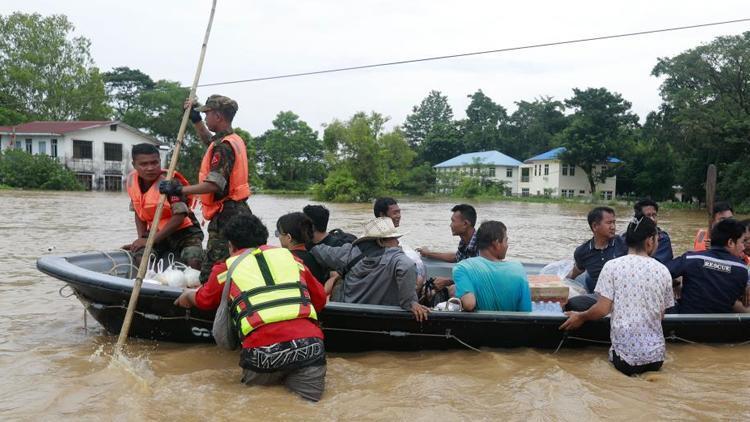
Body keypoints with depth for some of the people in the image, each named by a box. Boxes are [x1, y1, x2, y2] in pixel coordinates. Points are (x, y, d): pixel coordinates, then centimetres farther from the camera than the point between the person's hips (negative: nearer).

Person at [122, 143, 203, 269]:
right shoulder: (132, 180, -2)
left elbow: (179, 216, -24)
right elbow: (139, 213, 11)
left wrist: (151, 240, -23)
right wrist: (141, 239, 0)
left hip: (183, 231, -5)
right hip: (156, 232, 5)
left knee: (193, 261, -30)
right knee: (140, 256, -23)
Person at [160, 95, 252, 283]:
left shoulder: (223, 146, -16)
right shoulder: (234, 139, 15)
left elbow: (214, 184, -27)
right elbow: (209, 140, 39)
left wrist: (179, 190, -26)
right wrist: (195, 119, 35)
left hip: (226, 216, -10)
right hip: (239, 211, 10)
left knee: (211, 274, -10)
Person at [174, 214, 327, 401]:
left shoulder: (227, 267, 16)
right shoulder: (289, 256, 21)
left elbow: (203, 300, 35)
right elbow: (320, 300, 26)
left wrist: (188, 294, 57)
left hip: (262, 350, -1)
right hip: (309, 343, 1)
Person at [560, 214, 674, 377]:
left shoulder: (612, 265, -8)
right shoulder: (663, 271, 1)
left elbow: (602, 309, -11)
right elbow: (661, 316, 9)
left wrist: (580, 317, 7)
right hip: (655, 355, 3)